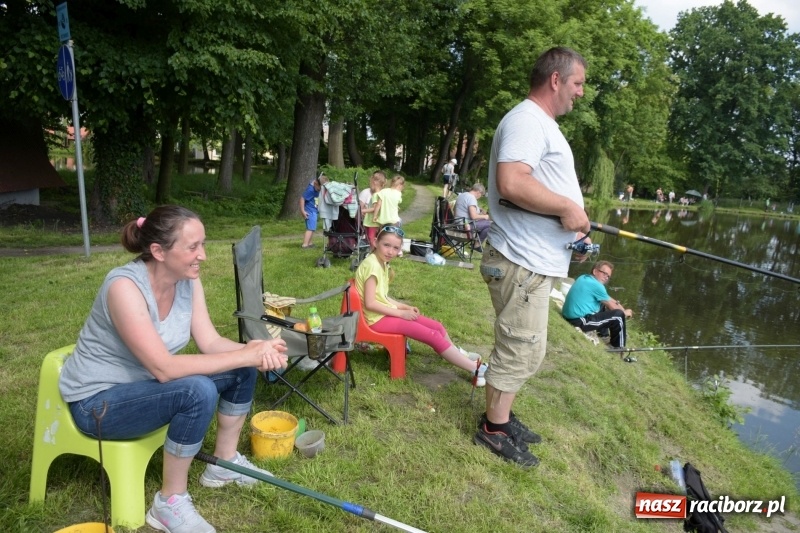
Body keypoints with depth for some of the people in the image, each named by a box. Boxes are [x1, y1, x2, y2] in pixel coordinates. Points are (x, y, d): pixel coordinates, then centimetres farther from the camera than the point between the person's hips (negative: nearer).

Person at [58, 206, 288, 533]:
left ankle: (223, 463, 16)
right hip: (98, 400, -7)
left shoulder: (187, 279, -8)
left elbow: (210, 342, -9)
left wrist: (254, 351, -29)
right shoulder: (125, 286, -31)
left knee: (244, 370, -2)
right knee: (198, 391, -32)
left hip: (143, 383, 8)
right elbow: (164, 368, -36)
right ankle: (170, 504, -11)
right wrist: (247, 354, -36)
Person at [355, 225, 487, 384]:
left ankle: (458, 354, 34)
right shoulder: (372, 264, -21)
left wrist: (405, 307, 2)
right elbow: (370, 303, -24)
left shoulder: (381, 263, 9)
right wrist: (401, 312, -17)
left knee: (437, 326, 9)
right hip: (378, 318, -9)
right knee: (433, 336, -12)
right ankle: (476, 369, -4)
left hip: (386, 312, 9)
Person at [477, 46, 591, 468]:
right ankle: (493, 430, 16)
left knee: (521, 348, 19)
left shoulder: (542, 124, 19)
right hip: (522, 263, -11)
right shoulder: (527, 119, -14)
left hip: (536, 261, 11)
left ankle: (501, 417, 33)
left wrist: (571, 223, 13)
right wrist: (567, 207, -19)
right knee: (521, 350, -1)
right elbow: (511, 183, -30)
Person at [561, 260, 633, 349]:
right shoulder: (596, 285, -16)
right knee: (618, 315, -4)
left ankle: (603, 333, 38)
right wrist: (624, 312, 14)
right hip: (579, 321, -10)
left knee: (603, 303, 27)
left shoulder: (583, 278, 12)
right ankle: (618, 347, 13)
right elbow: (612, 307, -4)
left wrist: (617, 303, 10)